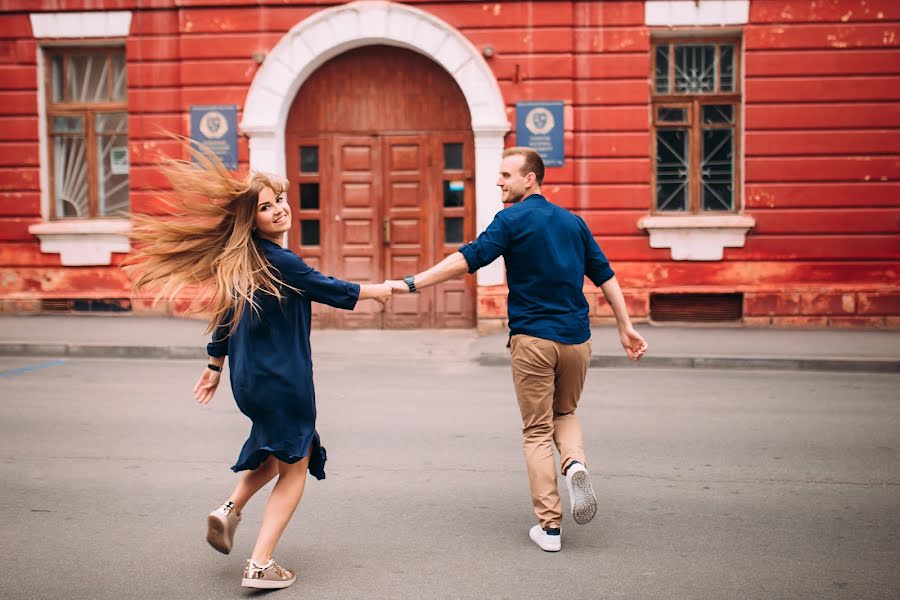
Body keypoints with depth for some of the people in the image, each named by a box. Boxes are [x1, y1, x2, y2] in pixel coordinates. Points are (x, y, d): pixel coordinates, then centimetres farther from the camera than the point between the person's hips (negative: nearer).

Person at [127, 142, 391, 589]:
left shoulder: (239, 263, 5)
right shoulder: (281, 262, -18)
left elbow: (225, 315, 13)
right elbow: (331, 290, -8)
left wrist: (214, 367, 23)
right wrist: (379, 290, 7)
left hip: (248, 380, 8)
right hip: (283, 381, -8)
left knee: (278, 448, 31)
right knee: (293, 467, 8)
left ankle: (230, 511, 14)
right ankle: (260, 566, 5)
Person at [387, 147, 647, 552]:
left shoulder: (512, 220, -5)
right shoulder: (572, 221, 12)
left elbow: (467, 260, -16)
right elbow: (605, 276, 13)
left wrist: (412, 283, -17)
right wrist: (625, 327, 17)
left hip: (533, 339, -4)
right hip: (576, 337, 4)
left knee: (537, 432, 6)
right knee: (565, 413, 25)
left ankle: (549, 526, 4)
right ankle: (575, 462, -7)